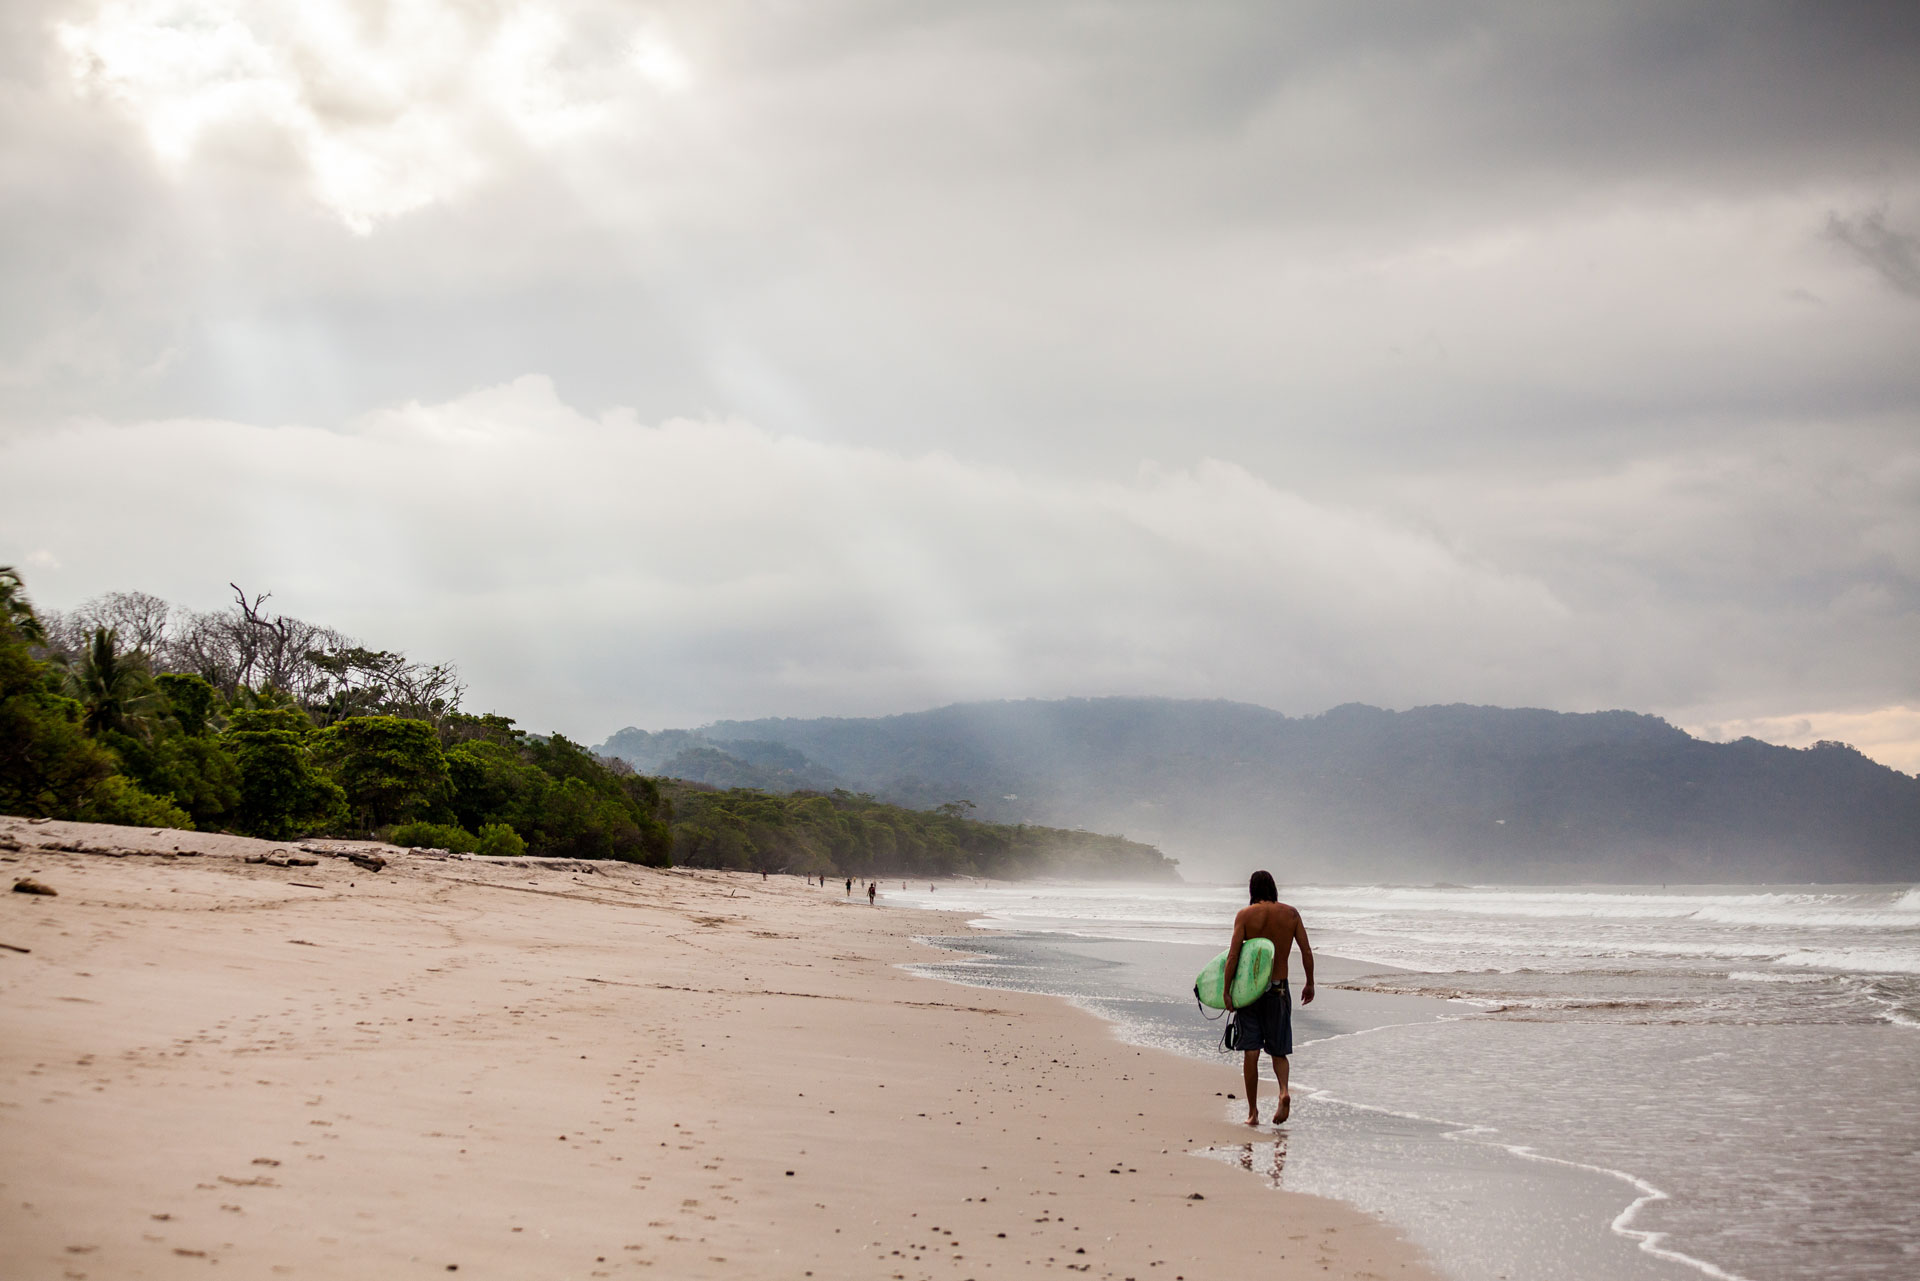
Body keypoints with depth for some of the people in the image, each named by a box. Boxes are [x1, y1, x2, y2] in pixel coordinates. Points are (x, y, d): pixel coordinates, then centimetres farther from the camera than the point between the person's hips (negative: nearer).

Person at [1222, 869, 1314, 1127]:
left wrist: (1226, 991, -8)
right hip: (1279, 990, 2)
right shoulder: (1290, 913, 1)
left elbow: (1233, 955, -11)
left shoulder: (1245, 915, -5)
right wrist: (1309, 984, 12)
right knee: (1278, 1050, 14)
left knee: (1251, 1053, 4)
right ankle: (1284, 1090, -14)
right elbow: (1307, 952, 1)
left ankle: (1253, 1111, 4)